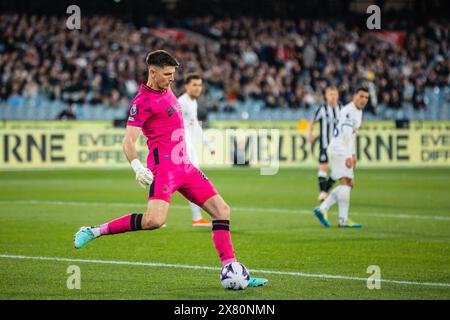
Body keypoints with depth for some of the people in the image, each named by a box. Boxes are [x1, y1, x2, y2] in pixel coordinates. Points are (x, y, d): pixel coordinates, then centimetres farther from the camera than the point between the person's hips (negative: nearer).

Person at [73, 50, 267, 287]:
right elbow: (128, 141, -18)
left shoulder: (166, 90, 16)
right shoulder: (142, 101, -11)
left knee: (222, 210, 3)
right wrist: (137, 167, -33)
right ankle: (93, 232, -14)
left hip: (184, 167, 9)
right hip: (164, 167, -9)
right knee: (155, 220, -27)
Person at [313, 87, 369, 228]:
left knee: (348, 184, 9)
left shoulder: (358, 111, 16)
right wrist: (349, 156, -33)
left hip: (344, 153, 10)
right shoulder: (348, 111, -16)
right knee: (345, 182, -13)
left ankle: (322, 209, 10)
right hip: (338, 151, -10)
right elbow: (346, 134, -26)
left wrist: (353, 154, 23)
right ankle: (343, 220, -13)